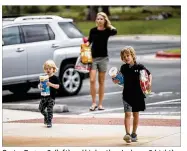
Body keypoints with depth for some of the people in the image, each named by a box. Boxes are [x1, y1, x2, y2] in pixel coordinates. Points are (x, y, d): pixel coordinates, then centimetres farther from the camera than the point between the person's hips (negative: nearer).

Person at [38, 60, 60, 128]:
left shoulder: (55, 78, -5)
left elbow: (57, 86, -11)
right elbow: (39, 85, 12)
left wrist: (51, 84, -25)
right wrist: (40, 86, -12)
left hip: (51, 97, -5)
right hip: (43, 96, 5)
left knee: (50, 109, -8)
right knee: (41, 108, 10)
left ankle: (49, 122, -1)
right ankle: (46, 117, 36)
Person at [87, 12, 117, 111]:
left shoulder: (107, 31, -4)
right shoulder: (93, 30, 2)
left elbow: (115, 31, -27)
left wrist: (108, 24, -14)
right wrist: (87, 43, -3)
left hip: (103, 58, -1)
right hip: (93, 57, 1)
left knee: (101, 82, 6)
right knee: (92, 80, -10)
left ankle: (100, 104, 13)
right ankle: (94, 103, 0)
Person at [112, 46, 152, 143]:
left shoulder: (139, 67, -6)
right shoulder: (123, 68, 2)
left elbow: (149, 74, 4)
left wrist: (149, 83, -13)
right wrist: (116, 80, -7)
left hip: (137, 94, 0)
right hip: (127, 94, 0)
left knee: (136, 114, 12)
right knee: (127, 114, -11)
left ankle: (134, 134, 25)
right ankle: (127, 134, -18)